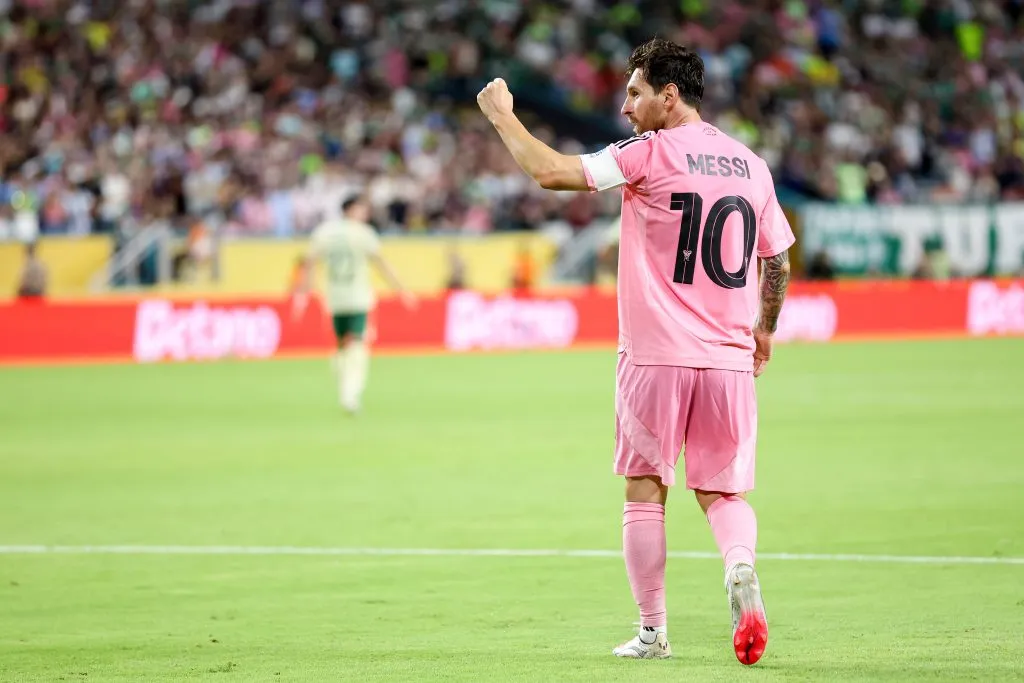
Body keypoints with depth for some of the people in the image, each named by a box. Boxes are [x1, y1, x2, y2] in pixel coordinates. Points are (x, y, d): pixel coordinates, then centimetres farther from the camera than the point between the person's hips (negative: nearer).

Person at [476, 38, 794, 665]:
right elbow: (779, 264, 17)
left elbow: (552, 171, -13)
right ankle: (740, 566, -19)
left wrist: (501, 114, 2)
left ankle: (653, 632, 10)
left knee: (646, 493, 9)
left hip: (656, 357, -4)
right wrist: (763, 330, 33)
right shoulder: (751, 166, 9)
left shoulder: (649, 154, -7)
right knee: (722, 491, 11)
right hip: (730, 360, 4)